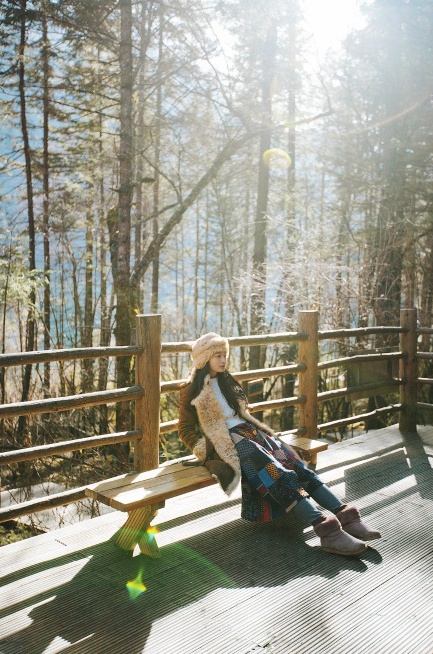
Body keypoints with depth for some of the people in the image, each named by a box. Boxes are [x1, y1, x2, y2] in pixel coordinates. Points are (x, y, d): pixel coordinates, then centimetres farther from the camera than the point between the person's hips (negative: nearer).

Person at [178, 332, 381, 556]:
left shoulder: (225, 381, 22)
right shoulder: (192, 390, 3)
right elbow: (186, 429, 2)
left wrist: (264, 432, 14)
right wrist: (206, 449, -12)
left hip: (248, 431, 7)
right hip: (227, 440, -7)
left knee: (297, 467, -16)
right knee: (278, 474, -28)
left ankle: (345, 516, -27)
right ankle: (327, 531, -40)